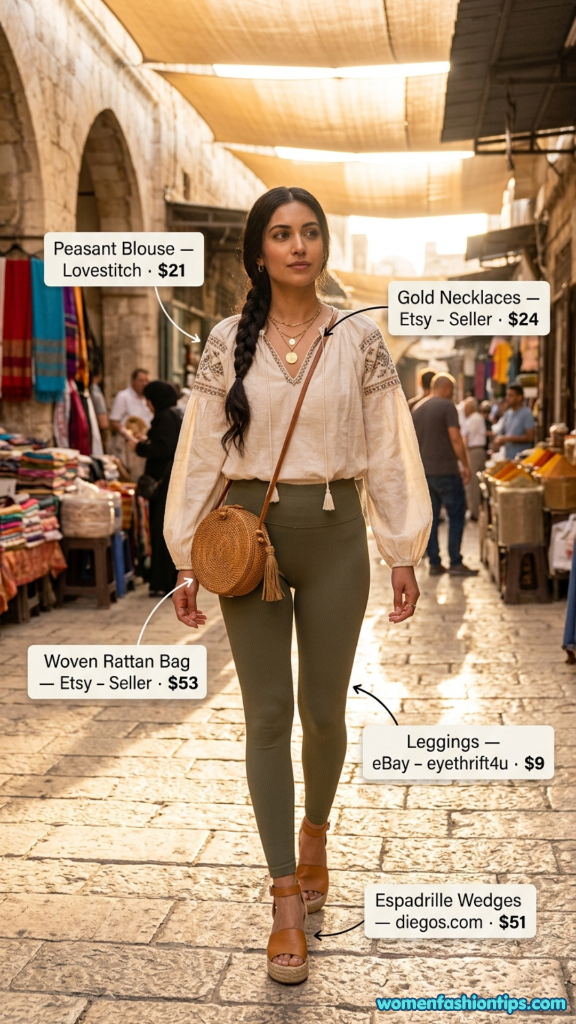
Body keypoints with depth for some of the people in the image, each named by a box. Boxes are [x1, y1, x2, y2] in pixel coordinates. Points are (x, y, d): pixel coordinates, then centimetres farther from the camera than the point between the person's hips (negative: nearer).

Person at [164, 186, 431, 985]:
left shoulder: (359, 340, 2)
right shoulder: (228, 343, 2)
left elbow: (388, 450, 3)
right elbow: (201, 455, 3)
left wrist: (404, 552, 1)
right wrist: (187, 560, 0)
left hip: (334, 534, 0)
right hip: (249, 532, 0)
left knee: (324, 710, 8)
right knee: (268, 715, 0)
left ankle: (315, 831, 40)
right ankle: (287, 901, 12)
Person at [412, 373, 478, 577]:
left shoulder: (417, 409, 12)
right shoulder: (447, 406, -9)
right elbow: (455, 438, -15)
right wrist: (465, 465, -9)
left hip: (423, 470, 7)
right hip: (445, 470, -6)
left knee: (430, 517, 8)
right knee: (456, 515, 2)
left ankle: (434, 563, 9)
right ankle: (455, 562, 0)